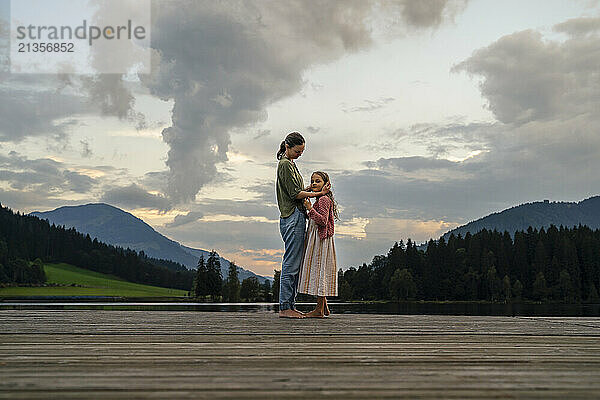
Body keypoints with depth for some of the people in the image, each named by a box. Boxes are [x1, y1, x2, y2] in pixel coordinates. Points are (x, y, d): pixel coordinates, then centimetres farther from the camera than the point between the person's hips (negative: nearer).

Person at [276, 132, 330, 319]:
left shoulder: (289, 164, 24)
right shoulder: (286, 164, -7)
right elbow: (295, 193, -13)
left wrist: (305, 190, 6)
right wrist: (319, 193, -9)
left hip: (296, 217, 10)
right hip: (293, 218, -10)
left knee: (294, 264, 8)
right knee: (291, 264, -10)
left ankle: (290, 306, 11)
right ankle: (285, 307, -8)